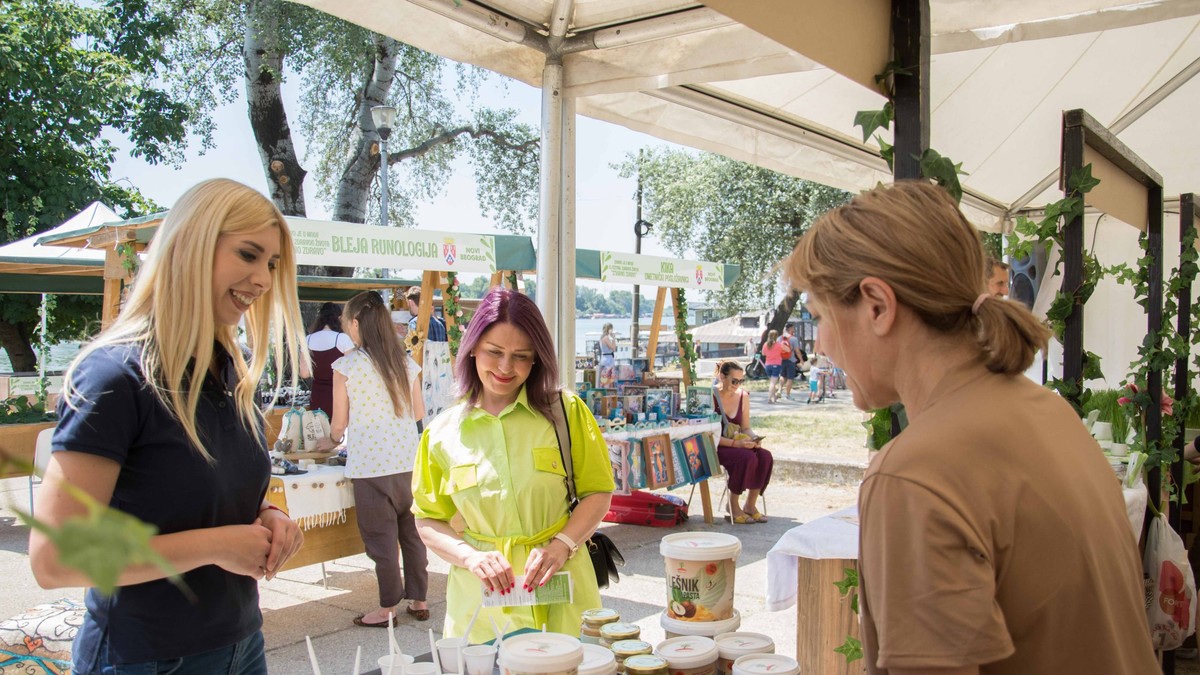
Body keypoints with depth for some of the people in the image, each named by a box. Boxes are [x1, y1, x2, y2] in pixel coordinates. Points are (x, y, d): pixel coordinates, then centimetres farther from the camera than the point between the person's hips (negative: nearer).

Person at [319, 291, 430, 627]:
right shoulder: (406, 363, 4)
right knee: (412, 532, 13)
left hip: (370, 464, -4)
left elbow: (339, 424, -2)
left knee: (381, 536, 4)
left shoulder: (346, 366, -8)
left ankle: (388, 608, 13)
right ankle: (419, 600, 23)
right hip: (408, 460, 5)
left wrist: (334, 440, 19)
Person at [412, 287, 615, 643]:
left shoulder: (567, 411, -1)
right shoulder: (443, 432, 2)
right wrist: (471, 557, -12)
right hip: (481, 597, 1)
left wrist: (561, 544, -14)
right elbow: (428, 521, 6)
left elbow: (597, 492, 1)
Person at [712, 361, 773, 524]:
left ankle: (750, 505, -7)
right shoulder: (711, 397, -13)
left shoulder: (743, 396, 6)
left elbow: (746, 428, 12)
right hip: (715, 447, -6)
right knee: (747, 458, -33)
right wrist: (735, 443, -26)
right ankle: (733, 506, -15)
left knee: (766, 457, -22)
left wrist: (753, 439, -12)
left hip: (737, 443, 6)